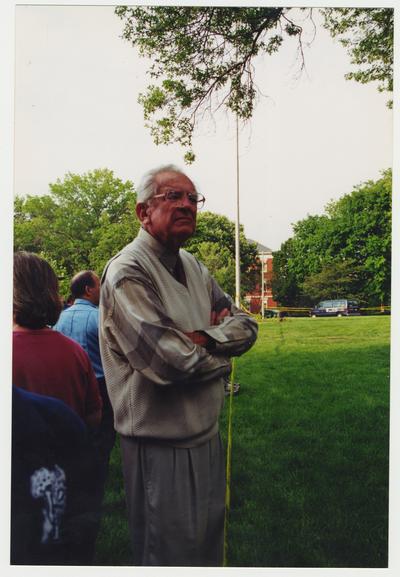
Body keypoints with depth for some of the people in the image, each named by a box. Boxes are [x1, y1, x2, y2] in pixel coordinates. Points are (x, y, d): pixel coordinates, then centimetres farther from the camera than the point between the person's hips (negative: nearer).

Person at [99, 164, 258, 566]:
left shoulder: (193, 267, 9)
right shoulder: (128, 272, -18)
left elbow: (245, 325, 5)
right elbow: (172, 361, -27)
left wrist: (202, 338, -15)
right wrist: (222, 351, -7)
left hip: (207, 435, 8)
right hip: (163, 447, -8)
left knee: (209, 547, 23)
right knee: (172, 553, 10)